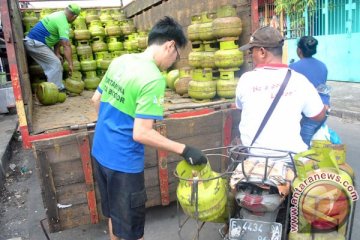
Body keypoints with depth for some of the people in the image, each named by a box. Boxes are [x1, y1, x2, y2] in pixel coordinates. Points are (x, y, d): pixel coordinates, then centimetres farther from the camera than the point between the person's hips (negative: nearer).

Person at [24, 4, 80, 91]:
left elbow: (58, 38, 12)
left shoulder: (59, 15, 9)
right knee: (55, 64, -8)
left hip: (32, 41, 10)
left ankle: (59, 88, 18)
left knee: (57, 62, 12)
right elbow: (66, 45, -25)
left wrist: (57, 54, 8)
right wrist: (70, 64, -23)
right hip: (35, 43, -10)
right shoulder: (63, 23, -21)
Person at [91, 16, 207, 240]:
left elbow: (97, 99, 13)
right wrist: (184, 149, -20)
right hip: (123, 161, -8)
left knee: (114, 213, 27)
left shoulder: (120, 61, 2)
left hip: (100, 152, 8)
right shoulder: (154, 79, -23)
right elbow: (141, 134, -26)